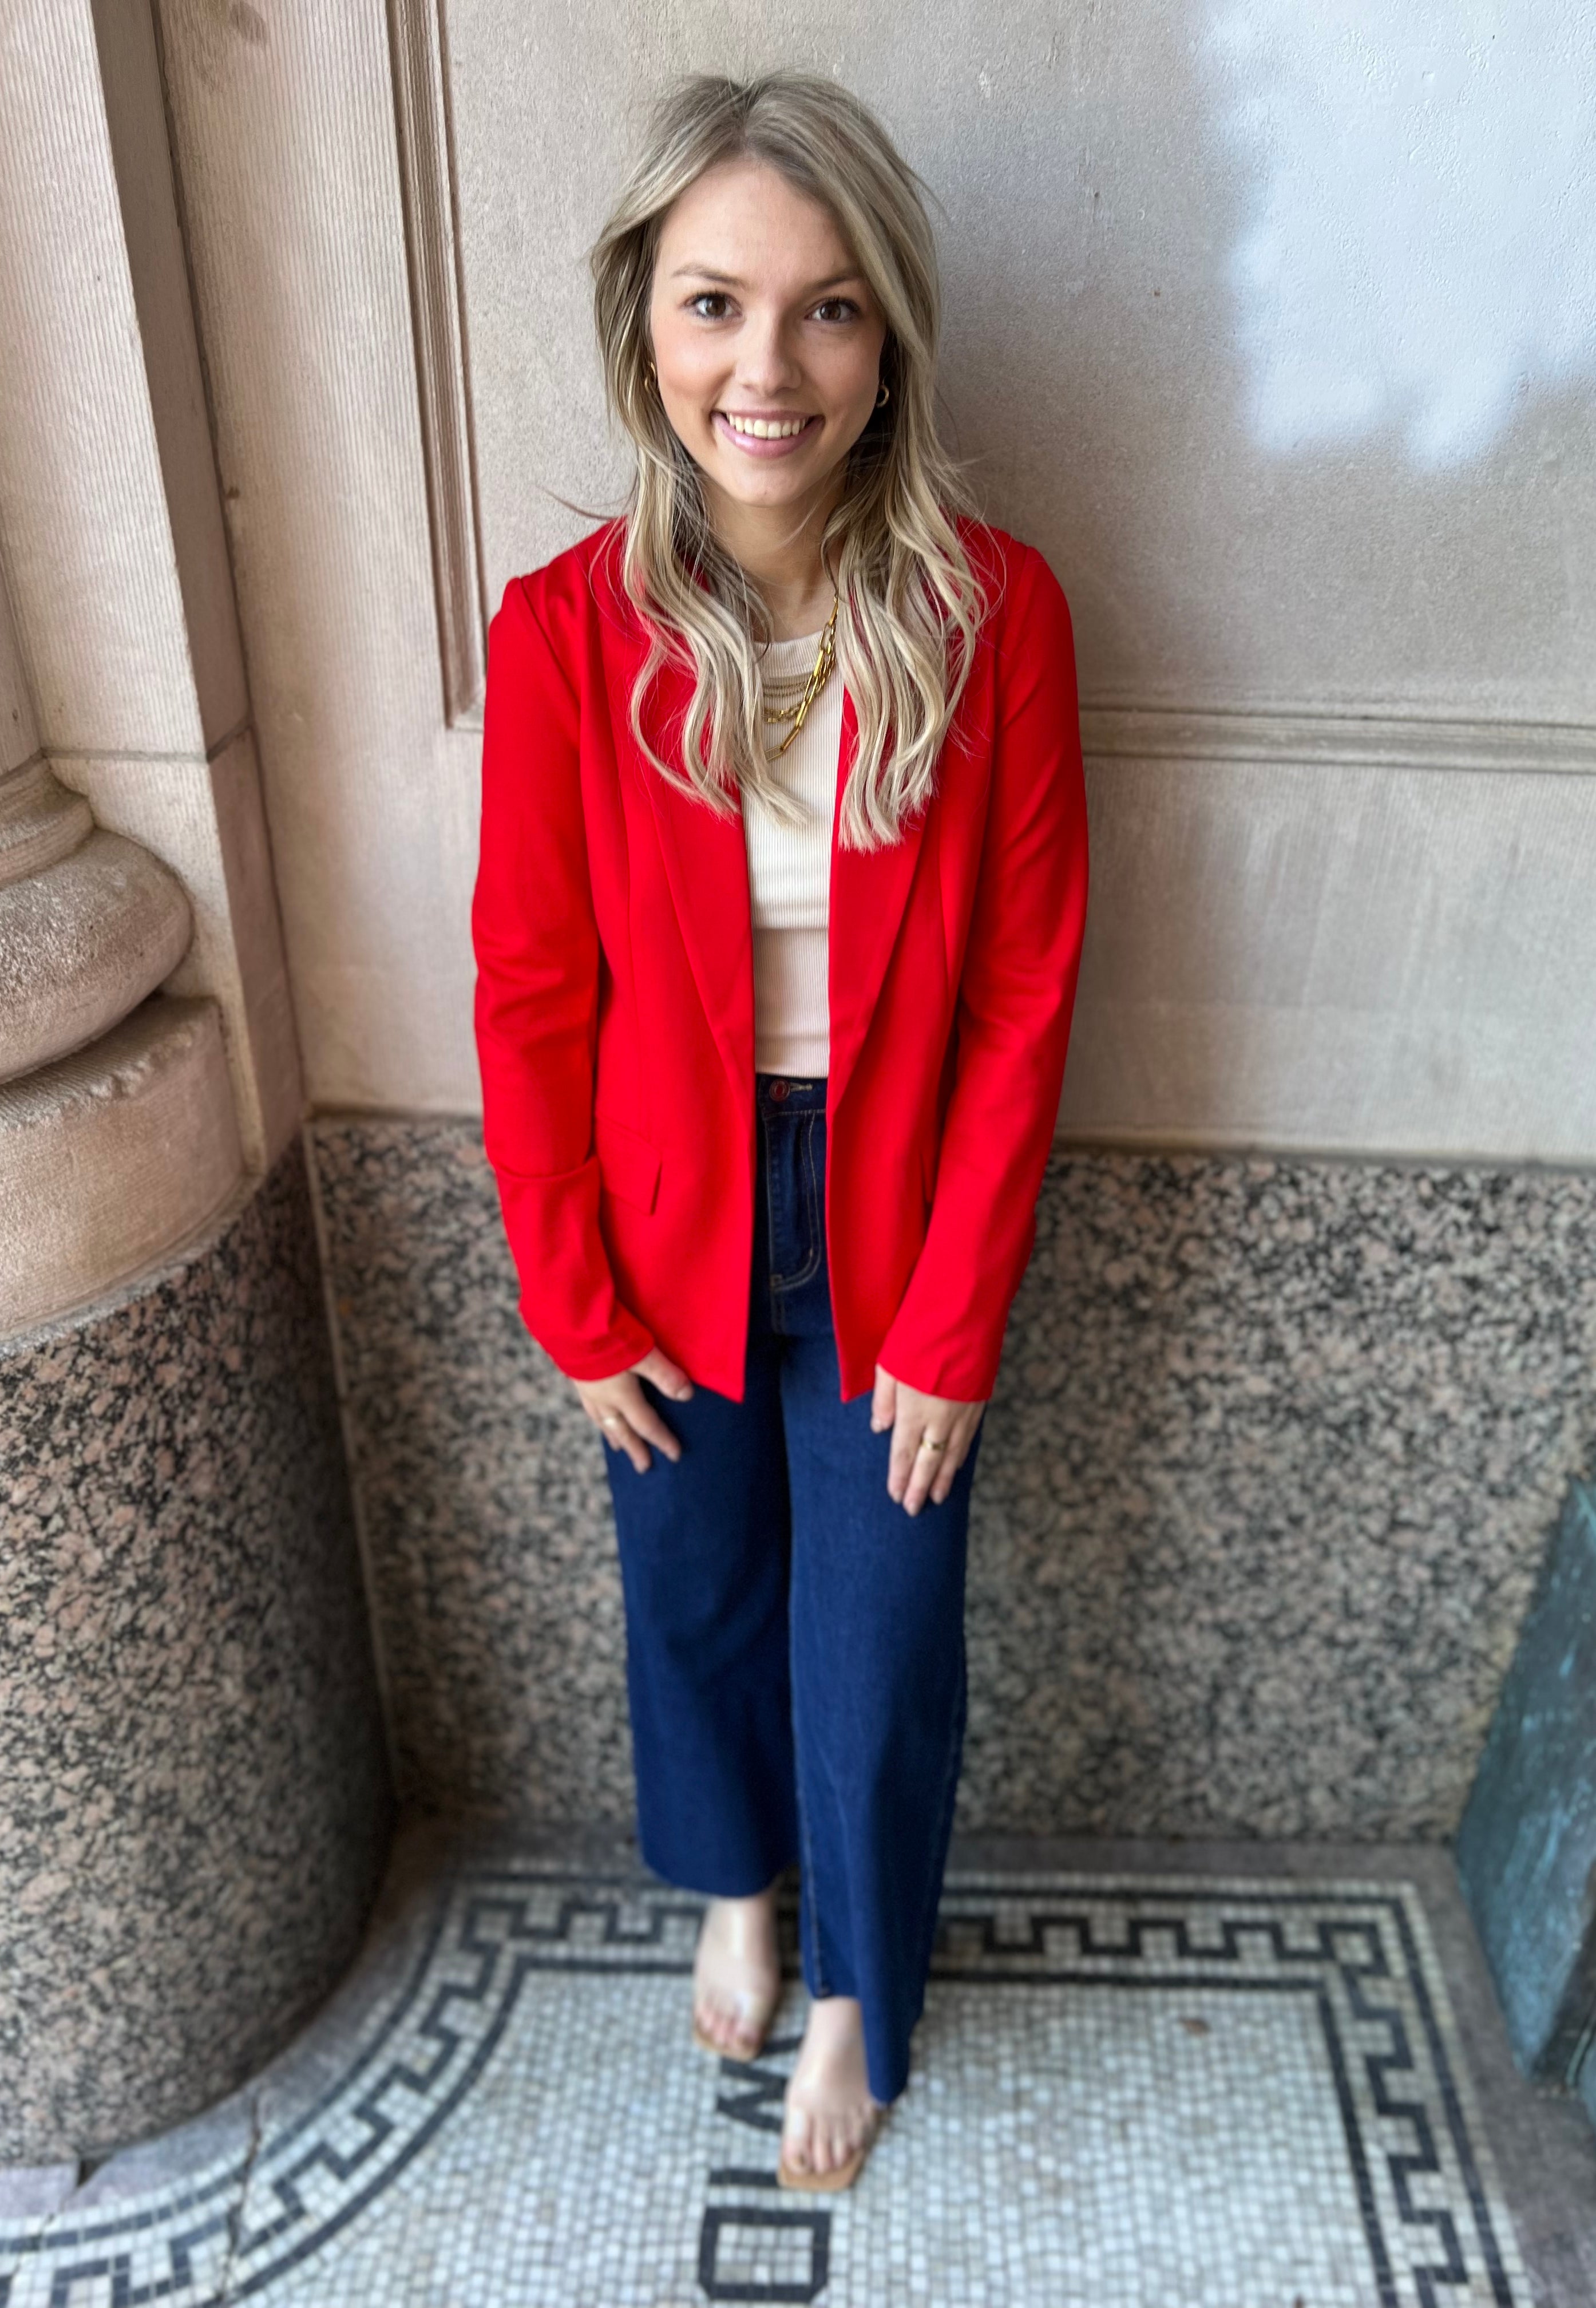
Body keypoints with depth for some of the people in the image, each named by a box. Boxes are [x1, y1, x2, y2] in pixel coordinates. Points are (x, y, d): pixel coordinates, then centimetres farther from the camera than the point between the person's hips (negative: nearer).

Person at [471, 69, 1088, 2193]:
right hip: (669, 1230, 2)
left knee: (876, 1660, 15)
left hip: (896, 1230, -1)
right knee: (695, 1600, 23)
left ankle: (861, 1994, 48)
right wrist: (576, 1306, -2)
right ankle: (736, 1880, 58)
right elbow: (532, 999, -6)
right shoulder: (567, 630, -14)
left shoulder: (994, 613, -15)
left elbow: (1023, 1001, -11)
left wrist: (954, 1327, -9)